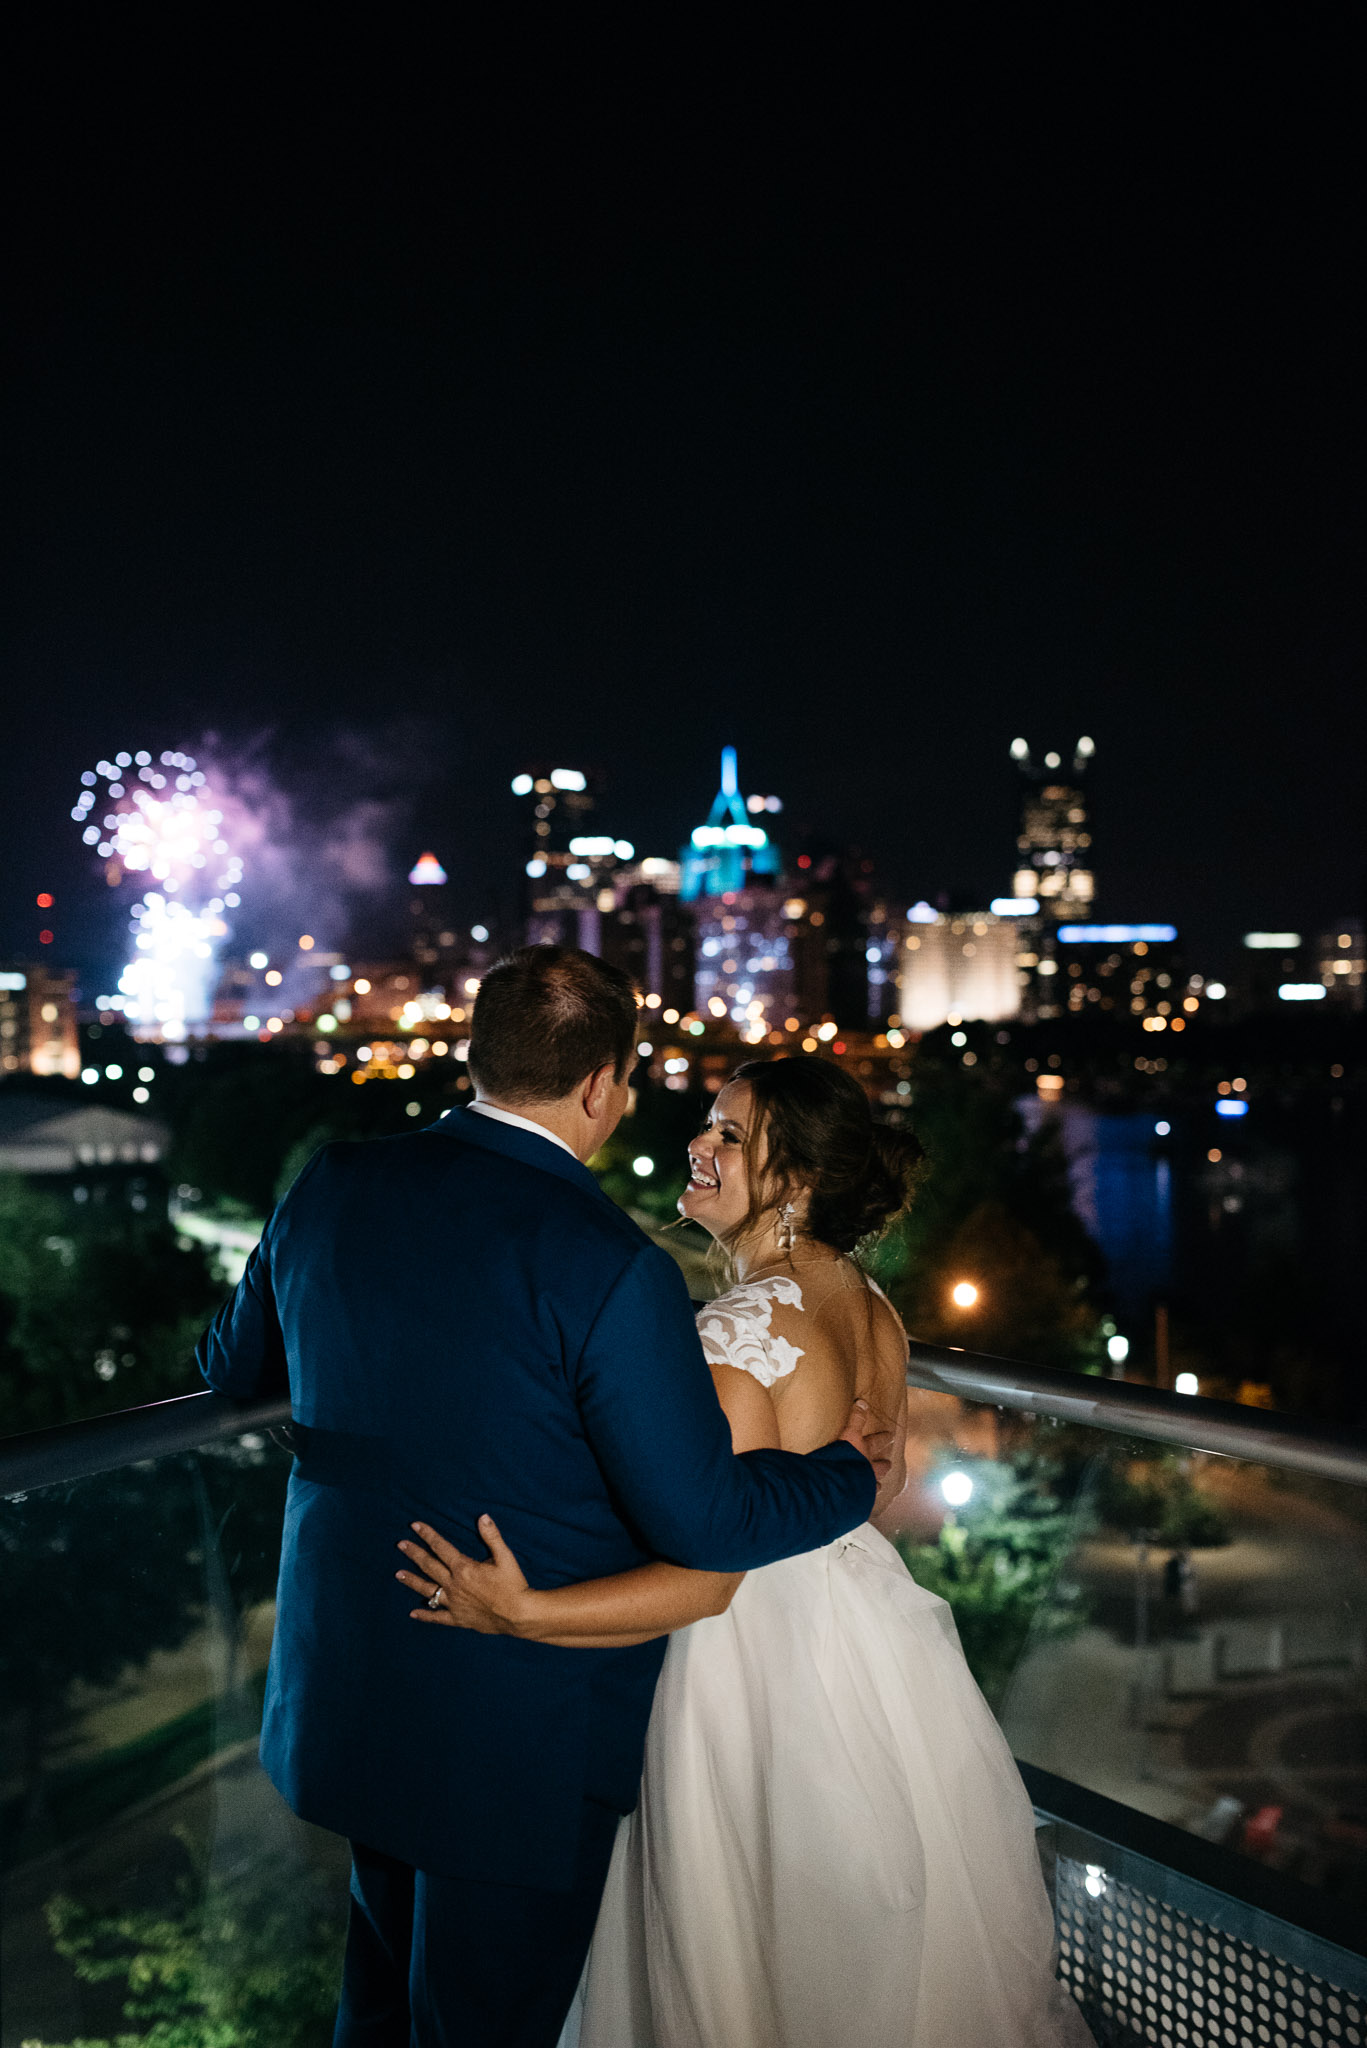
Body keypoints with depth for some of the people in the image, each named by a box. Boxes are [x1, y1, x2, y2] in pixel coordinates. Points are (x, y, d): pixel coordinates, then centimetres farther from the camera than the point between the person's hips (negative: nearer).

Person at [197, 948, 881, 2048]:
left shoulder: (330, 1188, -5)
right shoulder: (609, 1267, -25)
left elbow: (236, 1365, 12)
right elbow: (703, 1521, -21)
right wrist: (849, 1473, -3)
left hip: (344, 1691, 6)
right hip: (521, 1732, -6)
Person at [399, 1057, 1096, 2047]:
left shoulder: (746, 1328, -27)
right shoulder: (870, 1303, -2)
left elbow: (707, 1576, -28)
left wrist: (521, 1612, -33)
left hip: (765, 1657, -8)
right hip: (870, 1622, 8)